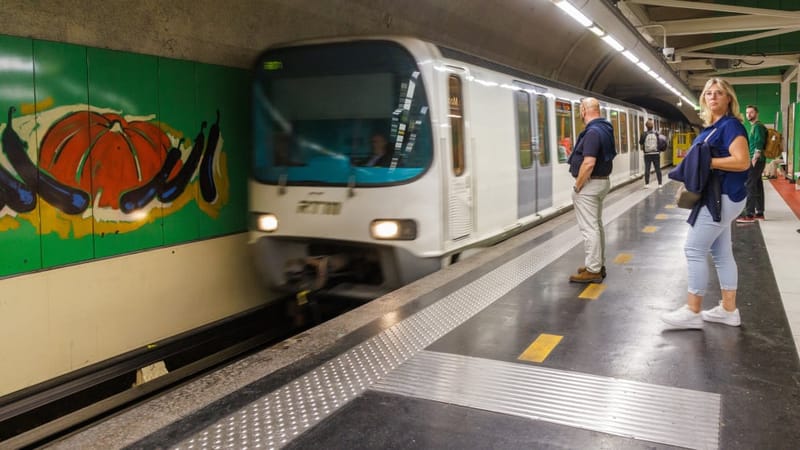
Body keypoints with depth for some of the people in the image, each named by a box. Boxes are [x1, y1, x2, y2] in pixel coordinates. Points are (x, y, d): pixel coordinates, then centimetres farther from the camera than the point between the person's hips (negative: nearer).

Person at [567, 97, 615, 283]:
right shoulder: (605, 128, 10)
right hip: (601, 181, 10)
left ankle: (593, 270, -1)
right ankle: (599, 265, 26)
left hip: (589, 184, -10)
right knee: (597, 225, 17)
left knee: (589, 228, -5)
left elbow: (588, 164, -28)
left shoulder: (592, 132, -21)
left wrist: (577, 186, -18)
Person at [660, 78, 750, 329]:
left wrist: (707, 162, -21)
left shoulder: (731, 125, -13)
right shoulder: (712, 127, 15)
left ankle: (692, 312, 0)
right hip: (717, 196, 10)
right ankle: (729, 310, 20)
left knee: (694, 249, -8)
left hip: (723, 197, -10)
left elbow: (742, 162, -23)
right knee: (721, 253, 12)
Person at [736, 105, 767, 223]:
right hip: (757, 161, 10)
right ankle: (760, 213, 15)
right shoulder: (754, 126, 19)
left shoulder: (758, 126, -11)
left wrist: (754, 160, -23)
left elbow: (759, 145, -20)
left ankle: (749, 215, -13)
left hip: (756, 161, -10)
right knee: (758, 186, 11)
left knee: (751, 186, -11)